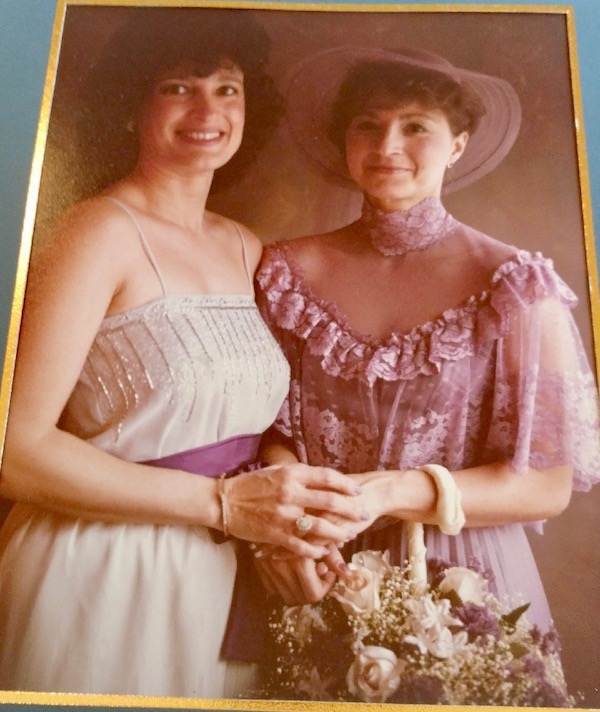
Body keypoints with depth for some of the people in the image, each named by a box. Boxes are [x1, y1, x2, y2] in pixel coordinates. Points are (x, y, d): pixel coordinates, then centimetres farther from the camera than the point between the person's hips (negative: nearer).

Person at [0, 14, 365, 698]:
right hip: (95, 580, -5)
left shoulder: (247, 248, 4)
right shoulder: (102, 230, -14)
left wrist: (284, 520, -6)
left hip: (219, 582, 6)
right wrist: (223, 502, -23)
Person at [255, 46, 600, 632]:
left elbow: (548, 484, -12)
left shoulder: (515, 287, -12)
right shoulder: (292, 271, -5)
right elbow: (271, 429, 0)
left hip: (462, 583, -1)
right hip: (315, 580, 2)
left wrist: (387, 492, -24)